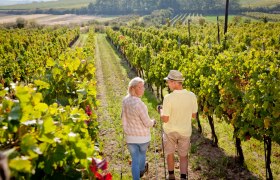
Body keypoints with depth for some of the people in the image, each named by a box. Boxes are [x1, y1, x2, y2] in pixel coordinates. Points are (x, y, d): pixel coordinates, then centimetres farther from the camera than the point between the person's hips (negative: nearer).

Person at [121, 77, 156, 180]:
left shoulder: (125, 100, -7)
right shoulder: (139, 104, -29)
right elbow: (147, 123, -21)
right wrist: (153, 122, 2)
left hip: (130, 136, 3)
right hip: (142, 136, -3)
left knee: (134, 160, 13)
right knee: (142, 153, 28)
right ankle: (141, 170, 55)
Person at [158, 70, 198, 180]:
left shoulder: (168, 98, -25)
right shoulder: (192, 96, -15)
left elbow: (165, 119, -19)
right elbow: (194, 115, -2)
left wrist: (160, 111, 0)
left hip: (170, 131, -2)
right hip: (185, 131, 2)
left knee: (170, 153, 22)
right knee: (183, 156, 18)